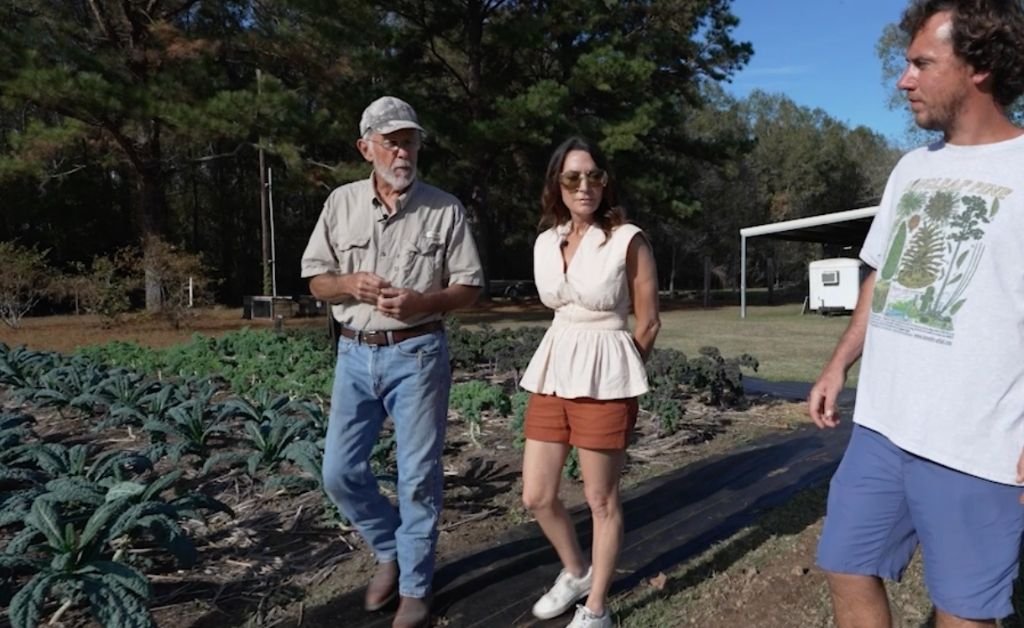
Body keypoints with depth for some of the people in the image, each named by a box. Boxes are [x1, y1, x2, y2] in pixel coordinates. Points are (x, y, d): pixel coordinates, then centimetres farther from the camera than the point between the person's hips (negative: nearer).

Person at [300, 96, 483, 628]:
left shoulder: (445, 208, -2)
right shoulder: (341, 203, 5)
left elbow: (470, 288, -1)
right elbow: (316, 281, 8)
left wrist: (420, 302, -18)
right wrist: (350, 284, -14)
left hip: (418, 354, -3)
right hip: (356, 353, 3)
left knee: (418, 476, 3)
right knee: (339, 471, 7)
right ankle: (389, 550, 33)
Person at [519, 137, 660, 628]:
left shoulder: (629, 241, -10)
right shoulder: (546, 242, 7)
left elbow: (648, 324, -3)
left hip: (604, 378, -6)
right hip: (553, 371, 6)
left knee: (601, 500, 7)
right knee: (535, 496, 10)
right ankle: (575, 572, 38)